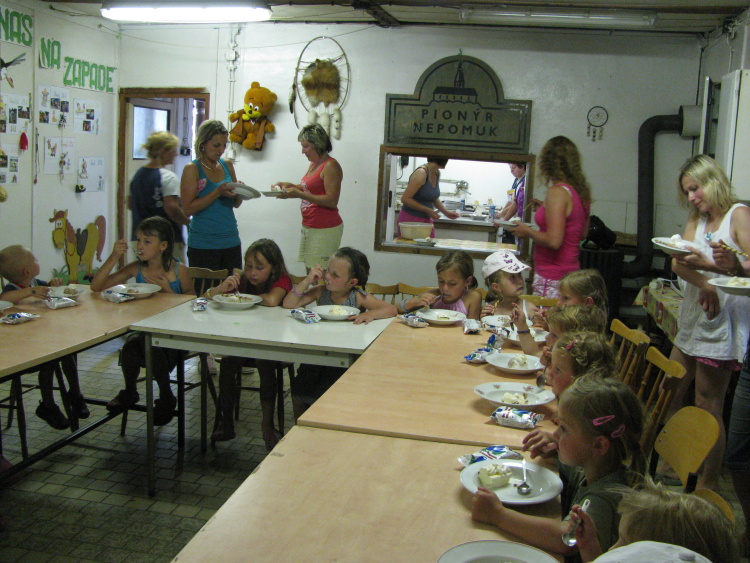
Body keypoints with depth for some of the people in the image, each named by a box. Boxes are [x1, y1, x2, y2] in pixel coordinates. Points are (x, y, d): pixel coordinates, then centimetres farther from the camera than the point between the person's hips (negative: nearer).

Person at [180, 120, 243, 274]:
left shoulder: (227, 166, 11)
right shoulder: (192, 169, -4)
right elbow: (188, 209, -12)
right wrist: (218, 192, -17)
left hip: (231, 242, 5)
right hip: (203, 245, -5)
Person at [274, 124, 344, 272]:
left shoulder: (331, 166, -13)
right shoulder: (314, 164, 16)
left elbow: (331, 201, -20)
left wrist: (299, 194, -20)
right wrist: (290, 186, 12)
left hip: (324, 229, -9)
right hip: (309, 226, 9)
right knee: (309, 272, 8)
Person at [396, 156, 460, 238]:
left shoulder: (437, 173, 7)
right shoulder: (421, 173, -18)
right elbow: (405, 199, -19)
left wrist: (446, 212, 9)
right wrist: (427, 210, -20)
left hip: (427, 220, 8)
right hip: (410, 219, -8)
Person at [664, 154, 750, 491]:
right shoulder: (696, 220, 14)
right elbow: (678, 263, -2)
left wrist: (710, 266, -32)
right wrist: (703, 284, -20)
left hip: (722, 321, -7)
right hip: (692, 318, 7)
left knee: (707, 406, -1)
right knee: (671, 396, 11)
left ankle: (709, 484, 12)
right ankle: (669, 464, 26)